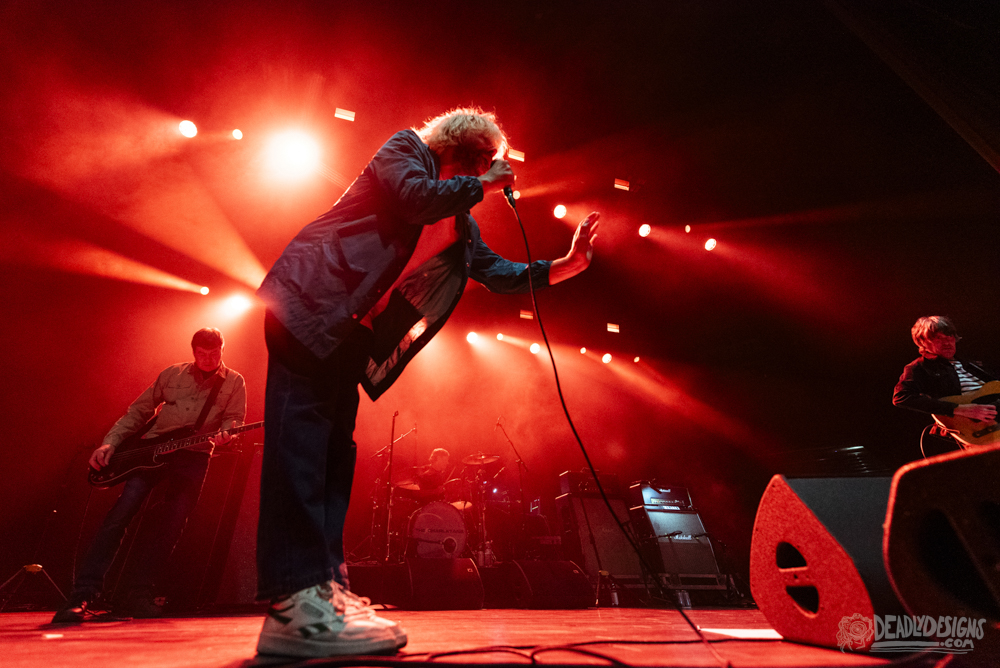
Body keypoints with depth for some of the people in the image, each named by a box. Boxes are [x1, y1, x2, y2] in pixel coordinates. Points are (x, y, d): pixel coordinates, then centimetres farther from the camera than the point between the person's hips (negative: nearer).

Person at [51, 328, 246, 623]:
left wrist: (224, 434, -22)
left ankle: (139, 596, 11)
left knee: (170, 527, -2)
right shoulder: (172, 374, 11)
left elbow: (234, 419, 0)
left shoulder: (234, 382, 6)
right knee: (120, 515, -9)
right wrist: (110, 442, 2)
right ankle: (83, 595, -1)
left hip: (194, 457, -1)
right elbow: (138, 411, 13)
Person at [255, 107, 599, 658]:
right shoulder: (404, 147, 3)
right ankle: (294, 603, -14)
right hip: (312, 301, -7)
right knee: (301, 431, -15)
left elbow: (504, 275, 17)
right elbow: (418, 198, -18)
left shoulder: (464, 229, 19)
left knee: (335, 448, 3)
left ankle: (323, 586, 9)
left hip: (351, 329, 8)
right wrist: (484, 185, -3)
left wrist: (567, 265, 6)